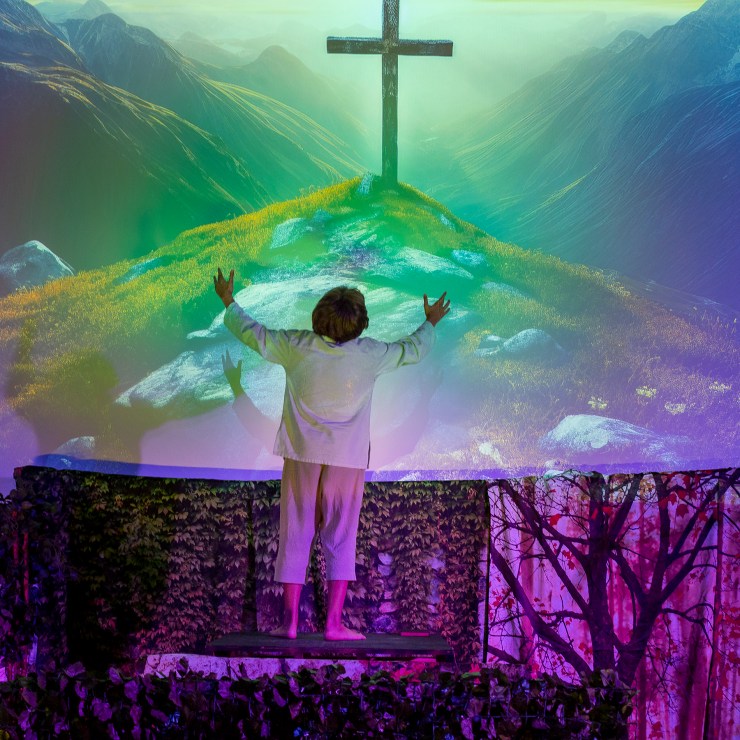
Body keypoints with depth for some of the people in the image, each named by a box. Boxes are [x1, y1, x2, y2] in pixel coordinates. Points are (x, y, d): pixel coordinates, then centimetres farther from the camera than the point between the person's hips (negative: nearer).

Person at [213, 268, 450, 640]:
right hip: (347, 459, -1)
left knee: (295, 536, 7)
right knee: (341, 539, 6)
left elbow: (252, 333, 5)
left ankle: (290, 621, 8)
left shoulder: (296, 346, -9)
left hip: (302, 455, 1)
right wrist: (430, 323, 27)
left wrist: (229, 302, 23)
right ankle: (334, 622, 4)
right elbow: (412, 350, 8)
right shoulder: (370, 354, -10)